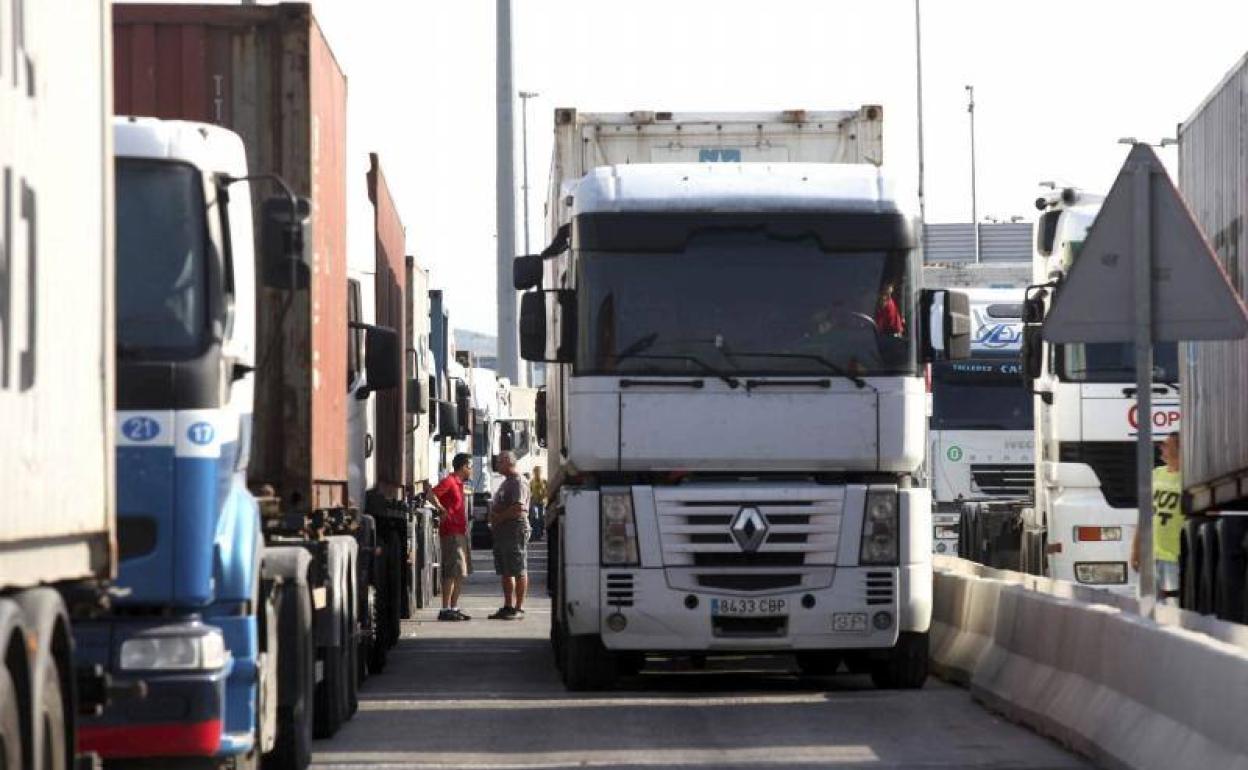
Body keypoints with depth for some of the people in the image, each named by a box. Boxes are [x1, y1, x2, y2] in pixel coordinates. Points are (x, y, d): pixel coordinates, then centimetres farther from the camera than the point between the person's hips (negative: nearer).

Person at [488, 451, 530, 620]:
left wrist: (499, 517, -15)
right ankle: (508, 607, 16)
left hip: (515, 531, -10)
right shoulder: (506, 483, 21)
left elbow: (519, 508, -23)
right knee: (505, 572, 12)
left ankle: (519, 608, -6)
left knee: (519, 571, -7)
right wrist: (494, 515, 9)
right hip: (502, 533, 10)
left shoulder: (518, 483, -12)